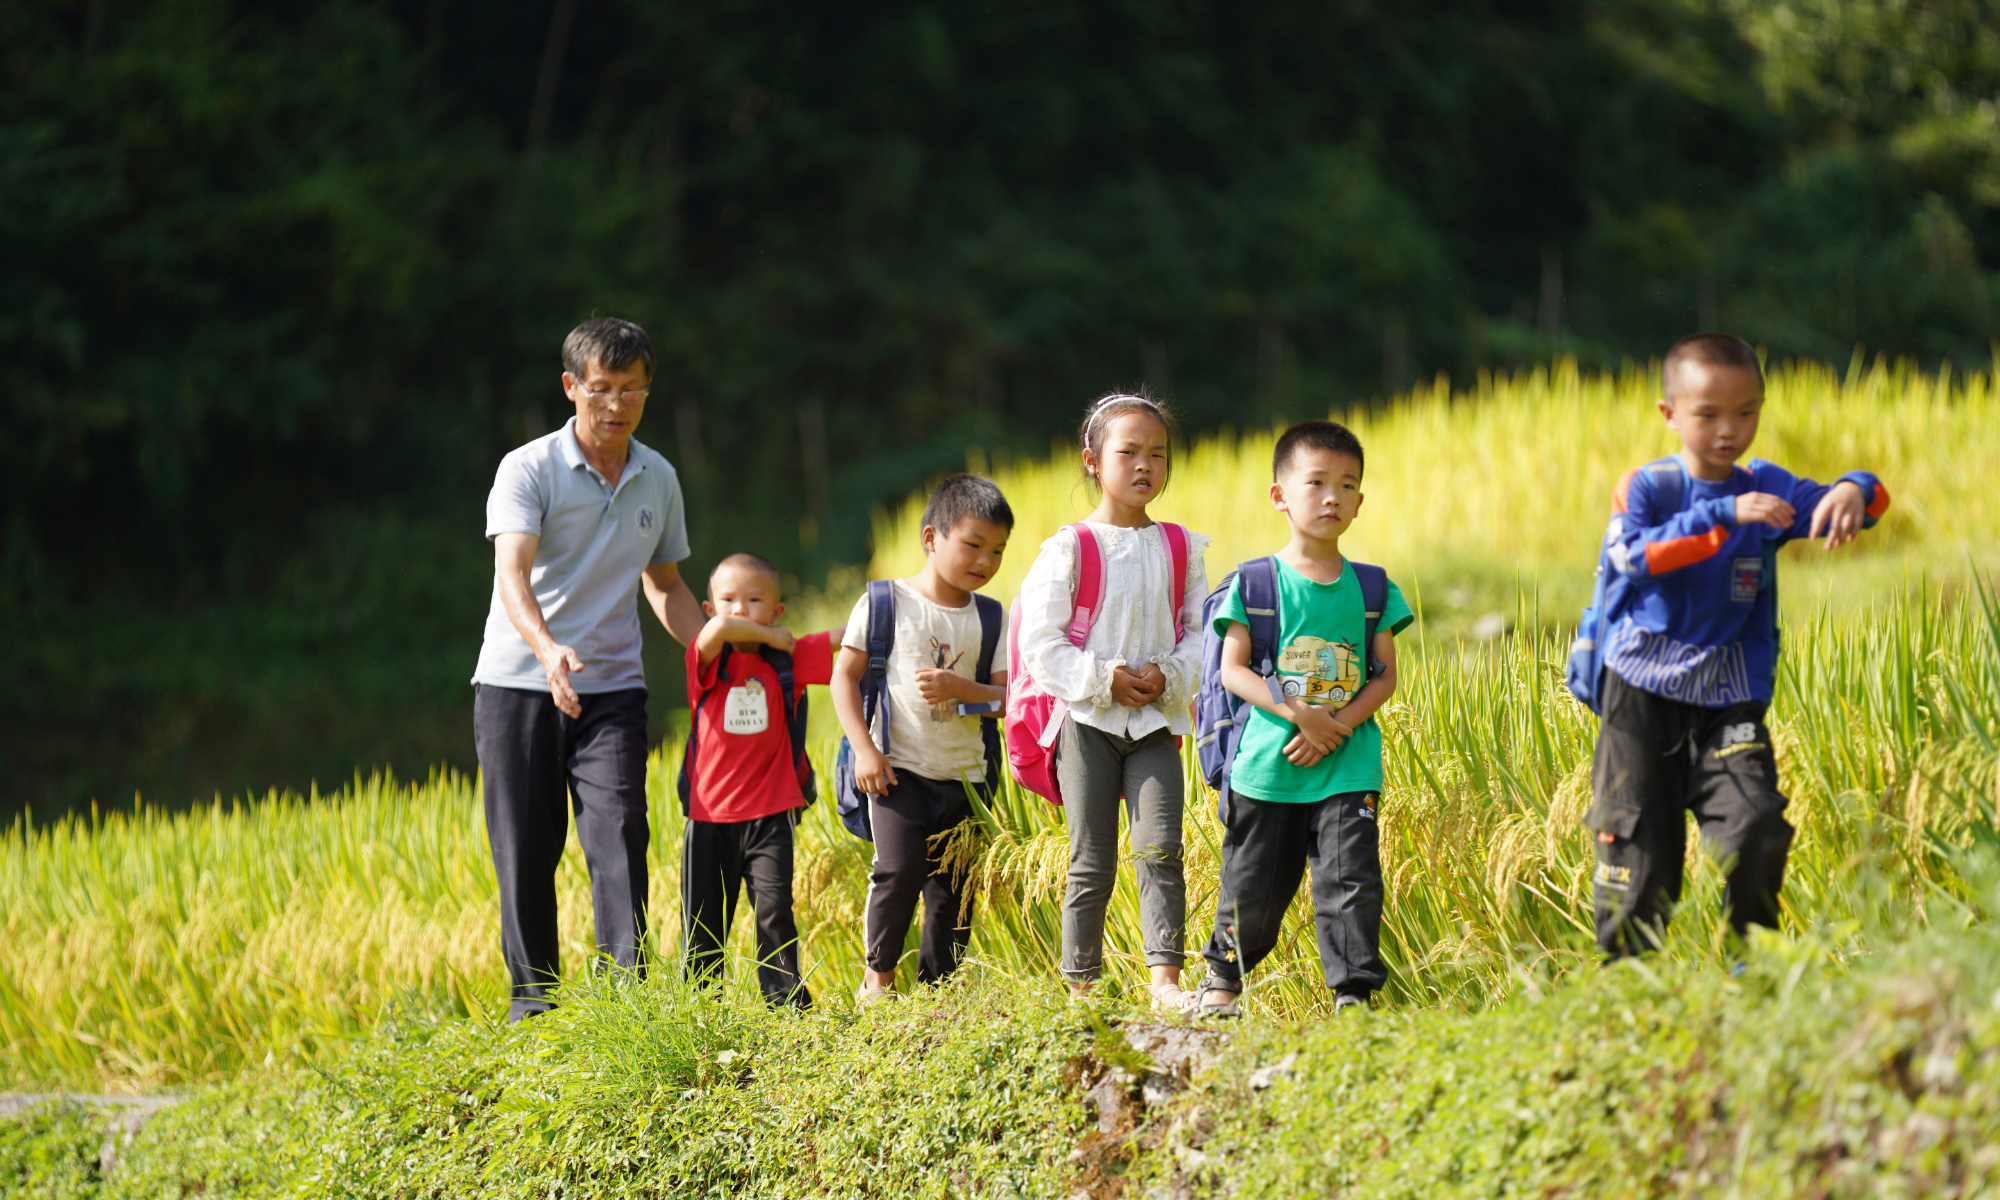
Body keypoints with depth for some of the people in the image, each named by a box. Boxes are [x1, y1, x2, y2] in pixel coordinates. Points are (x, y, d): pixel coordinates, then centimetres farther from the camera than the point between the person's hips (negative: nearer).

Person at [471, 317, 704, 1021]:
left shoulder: (658, 480, 8)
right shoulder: (528, 470, -8)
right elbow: (512, 573, -22)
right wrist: (548, 649, -40)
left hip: (612, 686, 3)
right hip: (518, 682, -3)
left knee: (619, 833, -13)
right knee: (526, 850, 1)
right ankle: (532, 998, 12)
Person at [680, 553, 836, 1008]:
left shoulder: (788, 659, 6)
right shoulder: (708, 660, -1)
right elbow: (718, 629, -23)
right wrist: (770, 637, -12)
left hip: (769, 816, 0)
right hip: (709, 815, 0)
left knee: (774, 911, -10)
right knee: (704, 922, 7)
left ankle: (786, 1002, -6)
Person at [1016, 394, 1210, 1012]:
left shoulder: (1180, 548, 8)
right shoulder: (1069, 549, -4)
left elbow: (1201, 631, 7)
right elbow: (1039, 643, -8)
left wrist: (1169, 675, -11)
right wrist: (1103, 679, -16)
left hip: (1156, 721, 2)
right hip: (1088, 722, -2)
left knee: (1160, 848, -12)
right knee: (1092, 863, 0)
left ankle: (1165, 977, -13)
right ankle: (1081, 986, 8)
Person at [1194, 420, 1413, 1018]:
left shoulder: (1370, 588, 6)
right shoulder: (1255, 583, 0)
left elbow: (1384, 676, 4)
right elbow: (1233, 668, -6)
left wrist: (1337, 726, -12)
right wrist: (1299, 714, -17)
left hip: (1347, 766, 1)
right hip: (1267, 763, -1)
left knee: (1349, 878, -9)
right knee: (1253, 883, 8)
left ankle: (1354, 990, -2)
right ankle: (1224, 973, 31)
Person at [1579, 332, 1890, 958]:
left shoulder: (1765, 489, 6)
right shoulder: (1644, 488, -2)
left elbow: (1833, 507, -7)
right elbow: (1637, 556, -22)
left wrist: (1853, 492, -32)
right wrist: (1725, 515, -31)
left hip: (1729, 700, 1)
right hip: (1642, 696, -1)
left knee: (1755, 831, -17)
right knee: (1640, 852, 0)